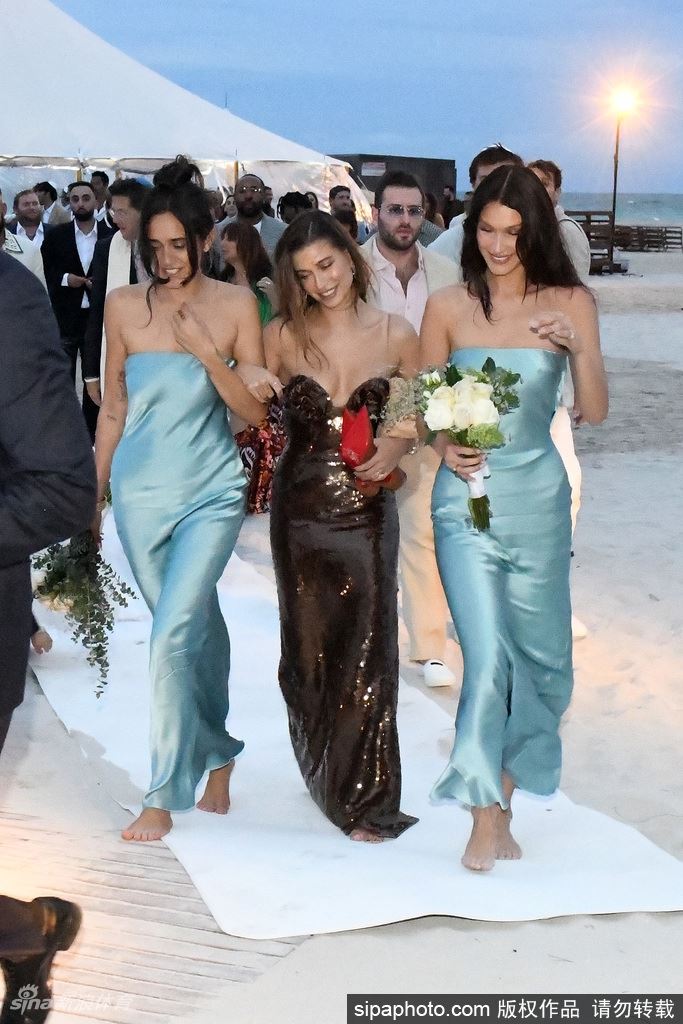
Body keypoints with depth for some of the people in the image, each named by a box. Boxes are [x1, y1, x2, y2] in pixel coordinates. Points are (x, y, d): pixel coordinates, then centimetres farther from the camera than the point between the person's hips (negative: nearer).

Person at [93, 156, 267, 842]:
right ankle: (216, 754, 35)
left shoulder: (235, 306, -4)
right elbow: (113, 408, 8)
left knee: (173, 637, -11)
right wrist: (91, 494, 11)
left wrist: (207, 352, -17)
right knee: (196, 627, 14)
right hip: (139, 494, 2)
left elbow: (256, 410, -3)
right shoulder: (124, 305, 0)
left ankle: (164, 795, 3)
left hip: (210, 493, -2)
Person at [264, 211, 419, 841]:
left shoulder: (396, 336, -3)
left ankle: (367, 799, 14)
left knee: (366, 648, 0)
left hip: (366, 508, -1)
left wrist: (398, 445, -10)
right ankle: (327, 781, 34)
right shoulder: (282, 335, -1)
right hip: (300, 506, 1)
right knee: (308, 647, 12)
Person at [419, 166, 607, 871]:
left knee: (540, 653, 10)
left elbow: (595, 412, -2)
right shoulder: (448, 306, -1)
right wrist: (445, 447, -12)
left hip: (538, 497, 2)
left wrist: (578, 349, -18)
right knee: (486, 653, -10)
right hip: (466, 495, -2)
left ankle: (504, 786, 31)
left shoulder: (570, 303, 1)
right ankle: (486, 817, 3)